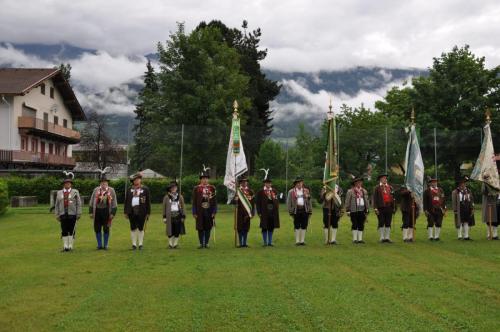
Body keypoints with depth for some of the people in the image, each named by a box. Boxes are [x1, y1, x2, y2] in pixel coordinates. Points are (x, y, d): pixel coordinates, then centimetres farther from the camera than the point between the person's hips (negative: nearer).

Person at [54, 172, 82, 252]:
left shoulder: (75, 192, 4)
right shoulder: (59, 193, 11)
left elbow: (79, 204, 1)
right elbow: (57, 205, 12)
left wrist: (78, 214, -4)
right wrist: (57, 215, 7)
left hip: (72, 214, -2)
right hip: (63, 215, 2)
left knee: (71, 230, 0)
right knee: (64, 231, 2)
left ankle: (70, 246, 7)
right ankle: (65, 246, 9)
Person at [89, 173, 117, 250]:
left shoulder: (111, 190, 1)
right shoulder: (96, 190, 4)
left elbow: (114, 203, 0)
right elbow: (91, 202, 6)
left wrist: (113, 213, -6)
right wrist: (91, 212, 2)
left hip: (106, 211, -1)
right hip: (97, 211, 2)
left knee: (106, 229, 5)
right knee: (97, 229, 5)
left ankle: (105, 245, 14)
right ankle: (99, 245, 16)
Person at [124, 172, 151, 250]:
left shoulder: (145, 189, 3)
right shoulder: (129, 190, 10)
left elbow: (148, 202, 1)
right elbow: (126, 201, 11)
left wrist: (148, 213, -3)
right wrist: (126, 212, 5)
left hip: (141, 212, -2)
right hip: (132, 211, 2)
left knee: (141, 228, 3)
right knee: (133, 228, 7)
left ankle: (140, 244, 11)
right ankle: (134, 244, 14)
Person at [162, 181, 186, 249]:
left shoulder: (180, 197, 8)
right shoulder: (166, 197, 4)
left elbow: (183, 207, 9)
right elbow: (164, 207, 6)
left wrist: (183, 216, 4)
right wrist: (164, 217, 2)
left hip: (178, 216, 1)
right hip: (170, 217, -1)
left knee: (177, 231, 1)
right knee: (170, 231, 0)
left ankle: (176, 244, 13)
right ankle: (170, 244, 13)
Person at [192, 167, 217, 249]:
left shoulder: (212, 188, 5)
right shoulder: (196, 189, 1)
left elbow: (214, 201, 6)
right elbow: (194, 202, 1)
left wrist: (214, 212, 0)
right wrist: (194, 213, -3)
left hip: (209, 211, 1)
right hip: (200, 212, -1)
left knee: (208, 228, 5)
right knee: (200, 228, 2)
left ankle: (206, 243, 14)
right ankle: (201, 243, 11)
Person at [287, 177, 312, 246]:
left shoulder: (306, 191, 12)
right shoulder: (291, 192, 4)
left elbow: (309, 201, 13)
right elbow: (288, 203, 4)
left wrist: (310, 211, 6)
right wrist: (291, 212, -3)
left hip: (305, 210, 2)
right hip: (296, 211, -2)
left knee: (304, 226, 3)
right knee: (297, 227, 0)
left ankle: (302, 240, 11)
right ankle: (297, 241, 6)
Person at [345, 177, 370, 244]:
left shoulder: (364, 191, 14)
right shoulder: (350, 191, -1)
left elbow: (367, 201, 17)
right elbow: (347, 201, -1)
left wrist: (367, 210, 11)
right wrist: (348, 210, -5)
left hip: (362, 210, 4)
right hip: (354, 210, -4)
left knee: (361, 225, 4)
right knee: (355, 225, -1)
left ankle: (360, 239, 10)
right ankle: (354, 239, 5)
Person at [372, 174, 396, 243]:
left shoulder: (390, 187, 13)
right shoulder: (377, 188, 0)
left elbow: (393, 198, 14)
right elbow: (374, 199, -4)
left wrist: (394, 208, 9)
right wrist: (375, 208, -11)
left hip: (389, 208, 4)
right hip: (381, 208, -4)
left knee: (388, 224, 5)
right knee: (381, 224, 1)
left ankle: (387, 237, 11)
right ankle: (382, 238, 7)